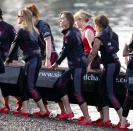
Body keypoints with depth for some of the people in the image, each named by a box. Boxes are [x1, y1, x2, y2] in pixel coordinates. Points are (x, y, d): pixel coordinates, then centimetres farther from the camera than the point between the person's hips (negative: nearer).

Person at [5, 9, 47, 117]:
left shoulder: (22, 31, -7)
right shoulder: (33, 30, 16)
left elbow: (14, 46, -1)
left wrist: (8, 60, 10)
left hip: (31, 60, -8)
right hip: (37, 59, 8)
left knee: (30, 86, -7)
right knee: (24, 84, 10)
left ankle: (43, 110, -11)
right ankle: (25, 109, 6)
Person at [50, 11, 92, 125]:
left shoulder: (69, 35, -17)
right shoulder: (75, 31, 11)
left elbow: (65, 51, -10)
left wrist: (56, 64, 4)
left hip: (77, 66, -10)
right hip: (74, 65, 10)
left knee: (77, 93, -11)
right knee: (60, 84, 13)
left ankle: (87, 119, -10)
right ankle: (68, 112, 14)